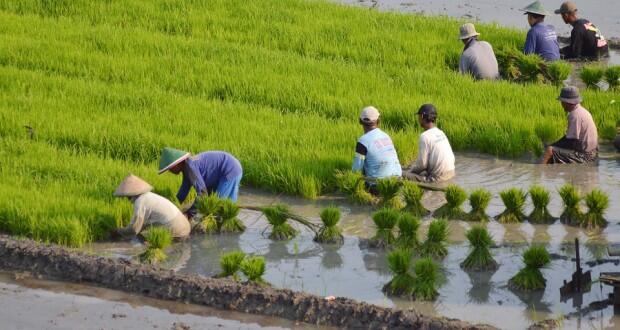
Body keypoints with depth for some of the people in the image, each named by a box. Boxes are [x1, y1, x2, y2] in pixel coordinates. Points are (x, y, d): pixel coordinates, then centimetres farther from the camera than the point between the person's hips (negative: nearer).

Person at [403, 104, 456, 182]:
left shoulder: (425, 136, -15)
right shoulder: (441, 133, 10)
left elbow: (422, 164, -14)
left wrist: (409, 171, 8)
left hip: (437, 177, -9)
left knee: (403, 175, -7)